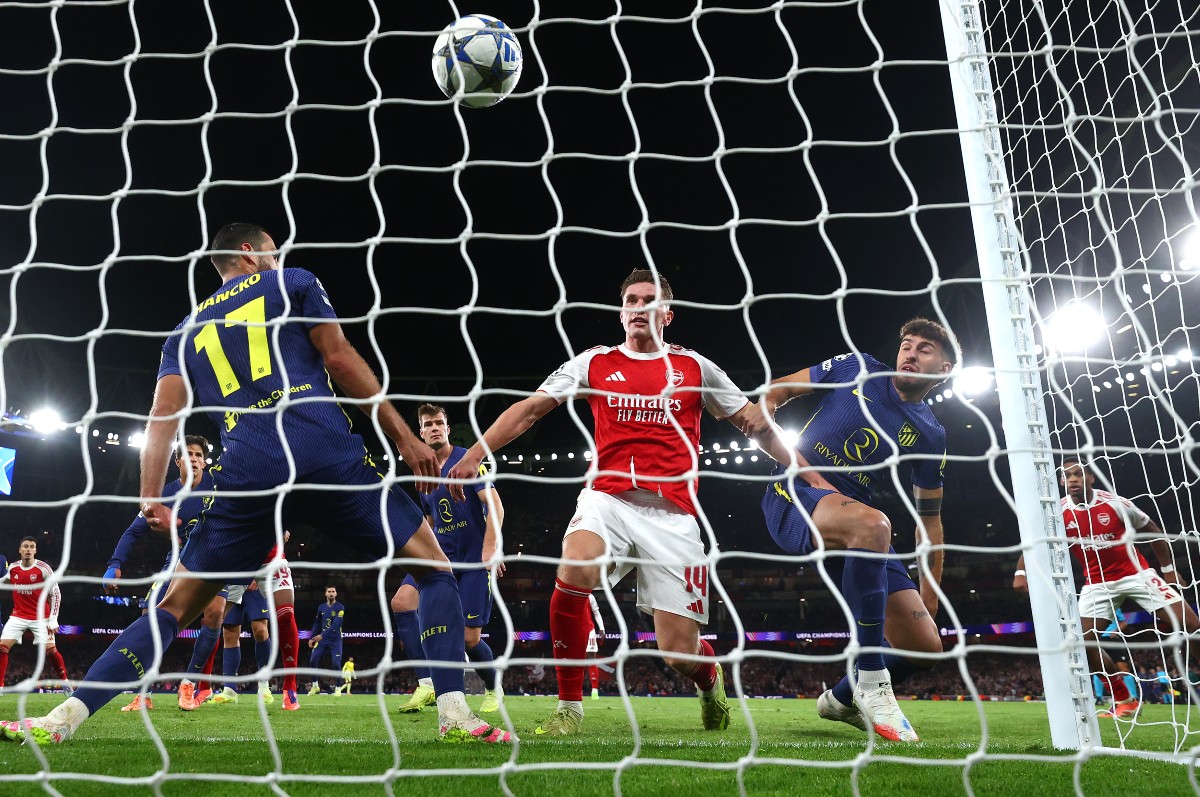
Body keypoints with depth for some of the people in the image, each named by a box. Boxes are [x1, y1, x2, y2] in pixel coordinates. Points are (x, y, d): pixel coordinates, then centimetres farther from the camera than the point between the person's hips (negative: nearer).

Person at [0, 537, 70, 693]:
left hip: (41, 617, -4)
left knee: (51, 649, -9)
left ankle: (65, 682, 7)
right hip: (18, 616, 4)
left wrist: (53, 619, -10)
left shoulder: (44, 569, -12)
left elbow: (56, 594, -8)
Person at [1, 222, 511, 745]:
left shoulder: (186, 332, 26)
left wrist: (150, 498, 12)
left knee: (174, 605, 19)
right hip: (328, 457, -3)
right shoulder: (294, 284, 16)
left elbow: (163, 416, 15)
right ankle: (454, 714, -6)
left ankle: (64, 717, 11)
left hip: (246, 475, 4)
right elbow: (339, 358, 5)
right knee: (434, 569, 6)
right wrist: (403, 436, 3)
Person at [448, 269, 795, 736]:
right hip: (608, 498, 0)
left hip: (672, 513, 0)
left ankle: (709, 678, 36)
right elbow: (528, 410, 8)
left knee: (678, 652, -5)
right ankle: (569, 706, -12)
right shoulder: (594, 363, 10)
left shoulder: (694, 367, 11)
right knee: (575, 569, -34)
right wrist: (474, 455, -1)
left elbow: (754, 422, 17)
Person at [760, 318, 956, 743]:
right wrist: (764, 408, -15)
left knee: (925, 646, -3)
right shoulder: (856, 369, 3)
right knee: (873, 524, -41)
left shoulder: (930, 436, 9)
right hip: (794, 494, -5)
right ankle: (871, 684, -28)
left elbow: (929, 519, 12)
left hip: (857, 531, 5)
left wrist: (930, 601, 8)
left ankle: (841, 698, 29)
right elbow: (779, 389, 8)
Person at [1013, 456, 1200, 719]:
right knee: (1084, 641, -10)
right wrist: (1020, 572, -21)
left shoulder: (1114, 502, -13)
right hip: (1097, 583, 1)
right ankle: (1125, 701, 6)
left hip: (1136, 573, -1)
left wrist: (1168, 569, 4)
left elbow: (1152, 530, 2)